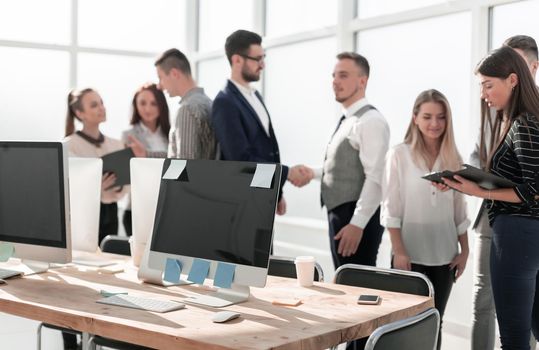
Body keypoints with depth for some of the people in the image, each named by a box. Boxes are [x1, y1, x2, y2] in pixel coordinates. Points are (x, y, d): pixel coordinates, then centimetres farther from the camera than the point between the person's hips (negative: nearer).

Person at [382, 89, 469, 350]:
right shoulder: (399, 155, -4)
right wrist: (398, 251, -13)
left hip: (444, 255, 4)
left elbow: (459, 209, 12)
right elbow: (391, 208, -7)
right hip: (410, 254, -4)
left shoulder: (453, 158, 8)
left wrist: (464, 250, 8)